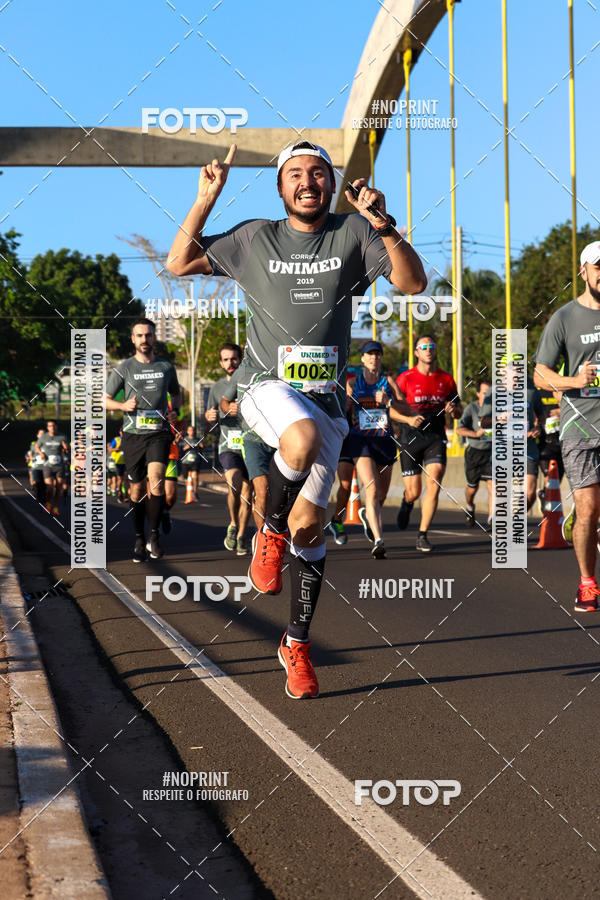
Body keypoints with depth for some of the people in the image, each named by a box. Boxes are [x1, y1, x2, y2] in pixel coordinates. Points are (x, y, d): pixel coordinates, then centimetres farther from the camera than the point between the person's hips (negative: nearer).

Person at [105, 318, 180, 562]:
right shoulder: (124, 368, 5)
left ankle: (154, 536, -11)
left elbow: (175, 393, 26)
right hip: (133, 434, 0)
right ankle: (139, 540, 18)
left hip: (159, 433, 0)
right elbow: (105, 399, 10)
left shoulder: (166, 366, 10)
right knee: (137, 489, 5)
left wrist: (175, 411, 5)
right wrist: (123, 405, -10)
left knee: (156, 480, -21)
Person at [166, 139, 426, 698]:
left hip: (324, 393, 2)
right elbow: (179, 263, 8)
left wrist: (383, 224, -18)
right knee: (303, 438, -38)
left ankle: (296, 645, 17)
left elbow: (413, 282, -4)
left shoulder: (352, 233, 5)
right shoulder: (255, 238, 6)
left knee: (309, 525, 0)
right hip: (267, 385, -1)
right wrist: (206, 197, -1)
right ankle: (270, 531, -9)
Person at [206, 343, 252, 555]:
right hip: (228, 445, 1)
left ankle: (240, 537, 17)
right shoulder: (217, 387, 14)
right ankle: (233, 525, -2)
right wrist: (210, 417, 1)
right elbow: (210, 417, 25)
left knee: (246, 493, 1)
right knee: (234, 482, -23)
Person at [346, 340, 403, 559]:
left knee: (382, 494, 12)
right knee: (372, 489, -20)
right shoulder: (353, 382, 6)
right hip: (361, 441, -2)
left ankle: (366, 514, 48)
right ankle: (378, 541, -26)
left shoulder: (388, 381, 6)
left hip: (385, 441, 2)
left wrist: (388, 401, -18)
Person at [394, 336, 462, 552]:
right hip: (410, 439, -1)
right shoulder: (405, 378, -1)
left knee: (434, 484, -17)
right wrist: (408, 419, -18)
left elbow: (459, 411, 16)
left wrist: (454, 409, -8)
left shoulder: (446, 379, 8)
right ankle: (407, 502, 41)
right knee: (413, 492, 0)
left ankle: (422, 536, -7)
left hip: (436, 439, 1)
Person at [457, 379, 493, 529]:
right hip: (474, 451, 0)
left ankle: (491, 521, -16)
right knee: (472, 487, 12)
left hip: (491, 451, 0)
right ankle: (470, 508, 45)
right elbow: (460, 429, -18)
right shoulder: (471, 408, -9)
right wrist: (475, 434, -34)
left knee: (492, 484, -15)